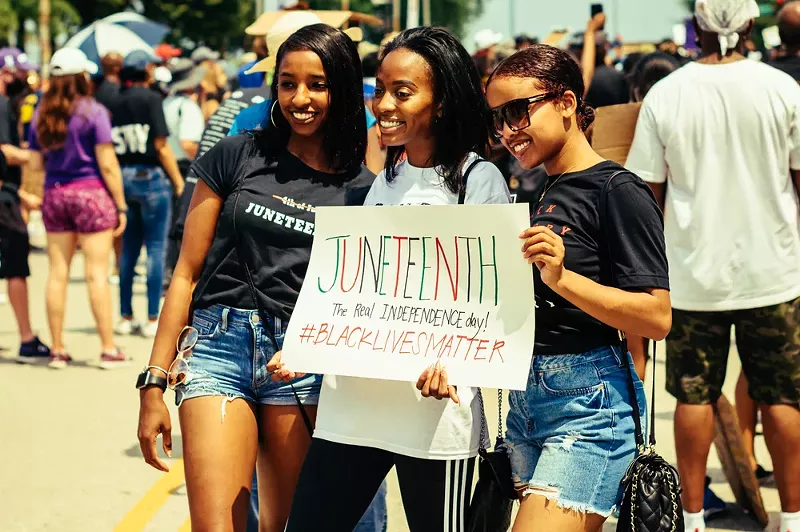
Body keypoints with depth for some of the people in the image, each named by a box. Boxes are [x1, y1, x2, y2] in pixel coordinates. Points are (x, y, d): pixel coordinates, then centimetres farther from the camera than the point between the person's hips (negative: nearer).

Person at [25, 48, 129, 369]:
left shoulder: (41, 115, 6)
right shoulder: (93, 111, -8)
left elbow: (35, 165, 8)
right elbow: (107, 165, -10)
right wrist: (121, 205, -4)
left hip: (54, 195, 4)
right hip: (91, 193, -4)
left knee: (58, 272, 7)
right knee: (97, 272, -2)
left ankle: (57, 350, 10)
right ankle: (108, 349, 0)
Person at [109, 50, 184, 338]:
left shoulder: (116, 102, 7)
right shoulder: (150, 98, -9)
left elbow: (110, 145, 7)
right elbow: (161, 144, -13)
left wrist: (117, 180, 14)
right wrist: (178, 180, -6)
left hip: (123, 177, 6)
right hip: (150, 175, -6)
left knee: (129, 249, 12)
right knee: (156, 247, -1)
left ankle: (126, 317, 15)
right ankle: (153, 320, -1)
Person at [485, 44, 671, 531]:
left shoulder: (618, 190, -9)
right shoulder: (542, 196, 15)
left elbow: (657, 317, -16)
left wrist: (561, 277, -26)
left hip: (588, 401, -8)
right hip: (527, 397, 8)